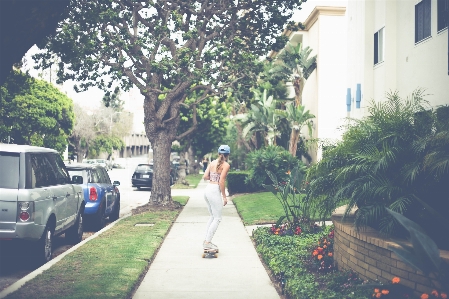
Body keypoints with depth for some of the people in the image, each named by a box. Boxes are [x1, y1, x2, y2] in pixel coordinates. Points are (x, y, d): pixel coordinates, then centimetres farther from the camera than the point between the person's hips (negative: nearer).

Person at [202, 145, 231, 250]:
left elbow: (205, 177, 5)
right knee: (217, 218, 1)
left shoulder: (212, 163, 11)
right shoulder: (226, 165, -7)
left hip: (208, 189, 8)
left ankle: (206, 240, 19)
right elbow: (221, 181, -15)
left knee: (212, 217, 19)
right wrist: (224, 196, -9)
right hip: (215, 191, -8)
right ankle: (207, 243, -1)